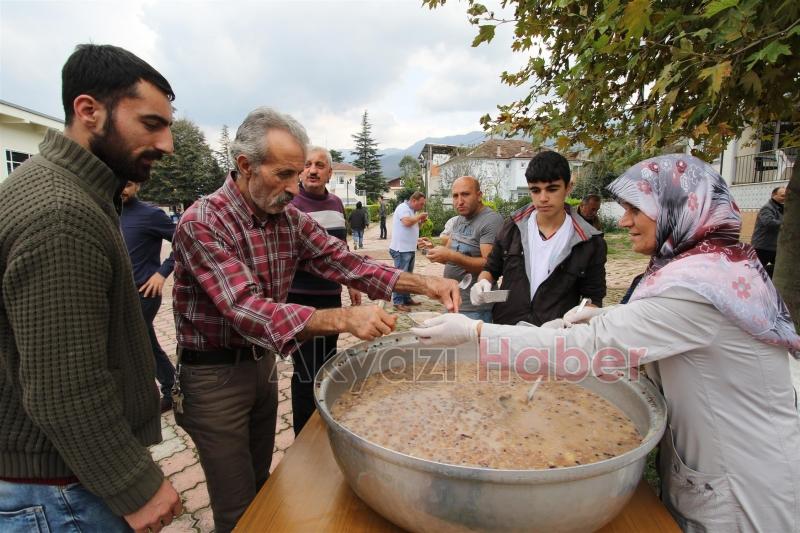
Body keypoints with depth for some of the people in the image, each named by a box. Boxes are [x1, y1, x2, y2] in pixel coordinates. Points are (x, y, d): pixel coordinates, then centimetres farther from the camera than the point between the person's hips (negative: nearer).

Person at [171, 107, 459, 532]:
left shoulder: (290, 218, -3)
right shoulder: (202, 223, -24)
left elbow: (344, 261, -8)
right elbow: (248, 310, -34)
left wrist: (423, 284, -21)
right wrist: (344, 319, -47)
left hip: (263, 363, 6)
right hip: (214, 375, -6)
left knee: (261, 488, 24)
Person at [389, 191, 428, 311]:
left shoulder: (412, 211, 18)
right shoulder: (403, 208, -12)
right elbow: (407, 222, -28)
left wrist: (420, 221, 8)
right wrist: (419, 216, -12)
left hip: (410, 248, 10)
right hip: (401, 249, -10)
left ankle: (406, 298, 24)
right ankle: (397, 302, -1)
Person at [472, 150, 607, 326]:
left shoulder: (590, 243, 0)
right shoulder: (513, 227, 6)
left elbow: (593, 298, 7)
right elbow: (491, 268, 18)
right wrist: (483, 283, -4)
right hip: (505, 330, 2)